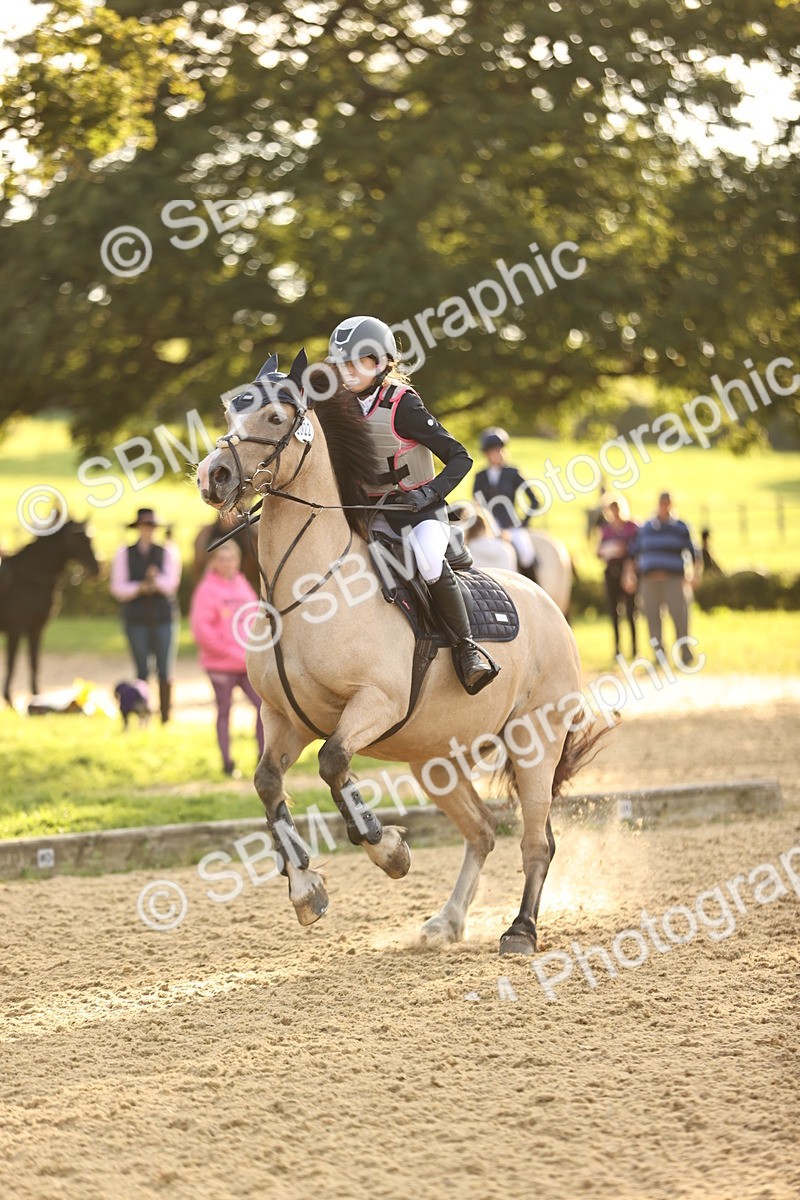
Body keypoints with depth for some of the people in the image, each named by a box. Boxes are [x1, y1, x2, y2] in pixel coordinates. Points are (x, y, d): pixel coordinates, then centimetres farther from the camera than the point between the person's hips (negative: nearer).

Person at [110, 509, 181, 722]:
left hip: (164, 617, 0)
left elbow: (170, 583, -4)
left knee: (165, 670, -2)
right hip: (136, 619, 0)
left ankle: (166, 717, 4)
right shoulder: (124, 554, 7)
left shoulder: (167, 552, 6)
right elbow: (118, 588, 1)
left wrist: (156, 582, -23)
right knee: (142, 670, 0)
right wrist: (139, 588, -15)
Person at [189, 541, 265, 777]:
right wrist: (229, 651, -14)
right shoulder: (207, 589, -7)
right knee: (224, 711, 5)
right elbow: (201, 629, -14)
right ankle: (227, 762, 13)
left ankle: (264, 755, 7)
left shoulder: (243, 586, 10)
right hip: (221, 665, -5)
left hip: (248, 664, 5)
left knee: (264, 705, -2)